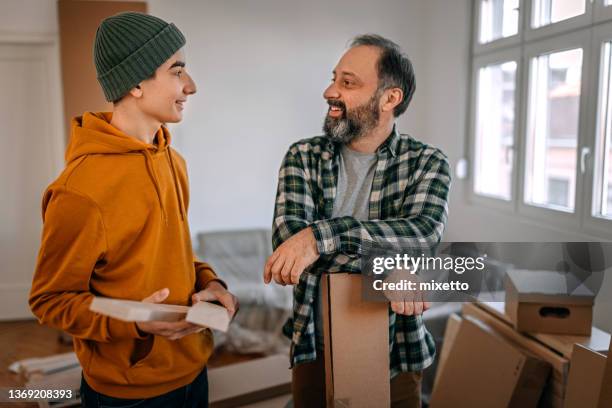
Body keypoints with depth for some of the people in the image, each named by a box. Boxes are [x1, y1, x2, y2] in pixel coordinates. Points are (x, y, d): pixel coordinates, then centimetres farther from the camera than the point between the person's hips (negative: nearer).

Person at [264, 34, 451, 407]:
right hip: (316, 349, 1)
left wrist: (321, 235, -36)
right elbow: (287, 234, -17)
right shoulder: (303, 157, -3)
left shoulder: (427, 163, -7)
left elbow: (424, 233, -25)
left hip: (395, 351, -1)